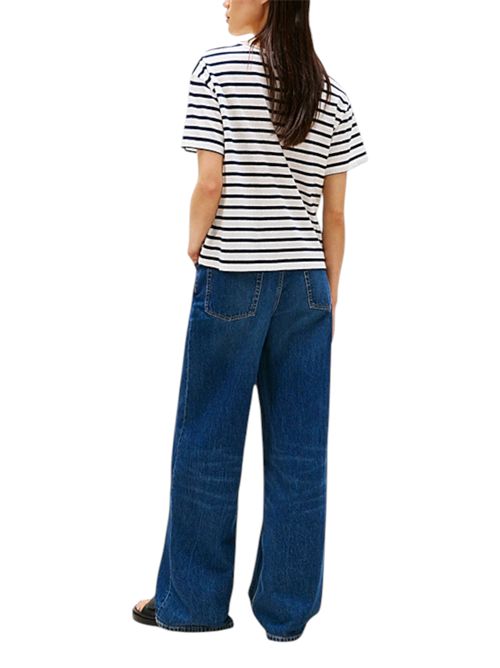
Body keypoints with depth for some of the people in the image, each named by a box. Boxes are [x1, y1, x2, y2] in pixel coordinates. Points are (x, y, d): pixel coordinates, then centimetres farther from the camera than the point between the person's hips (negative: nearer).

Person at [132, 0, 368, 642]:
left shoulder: (218, 66, -5)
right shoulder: (330, 92, 7)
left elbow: (210, 183, -11)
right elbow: (334, 213, 6)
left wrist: (194, 250, 5)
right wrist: (329, 300, 13)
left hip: (231, 276, -4)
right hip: (306, 281, 4)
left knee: (207, 443, 6)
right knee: (298, 450, 5)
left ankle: (192, 601, 16)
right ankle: (287, 609, 13)